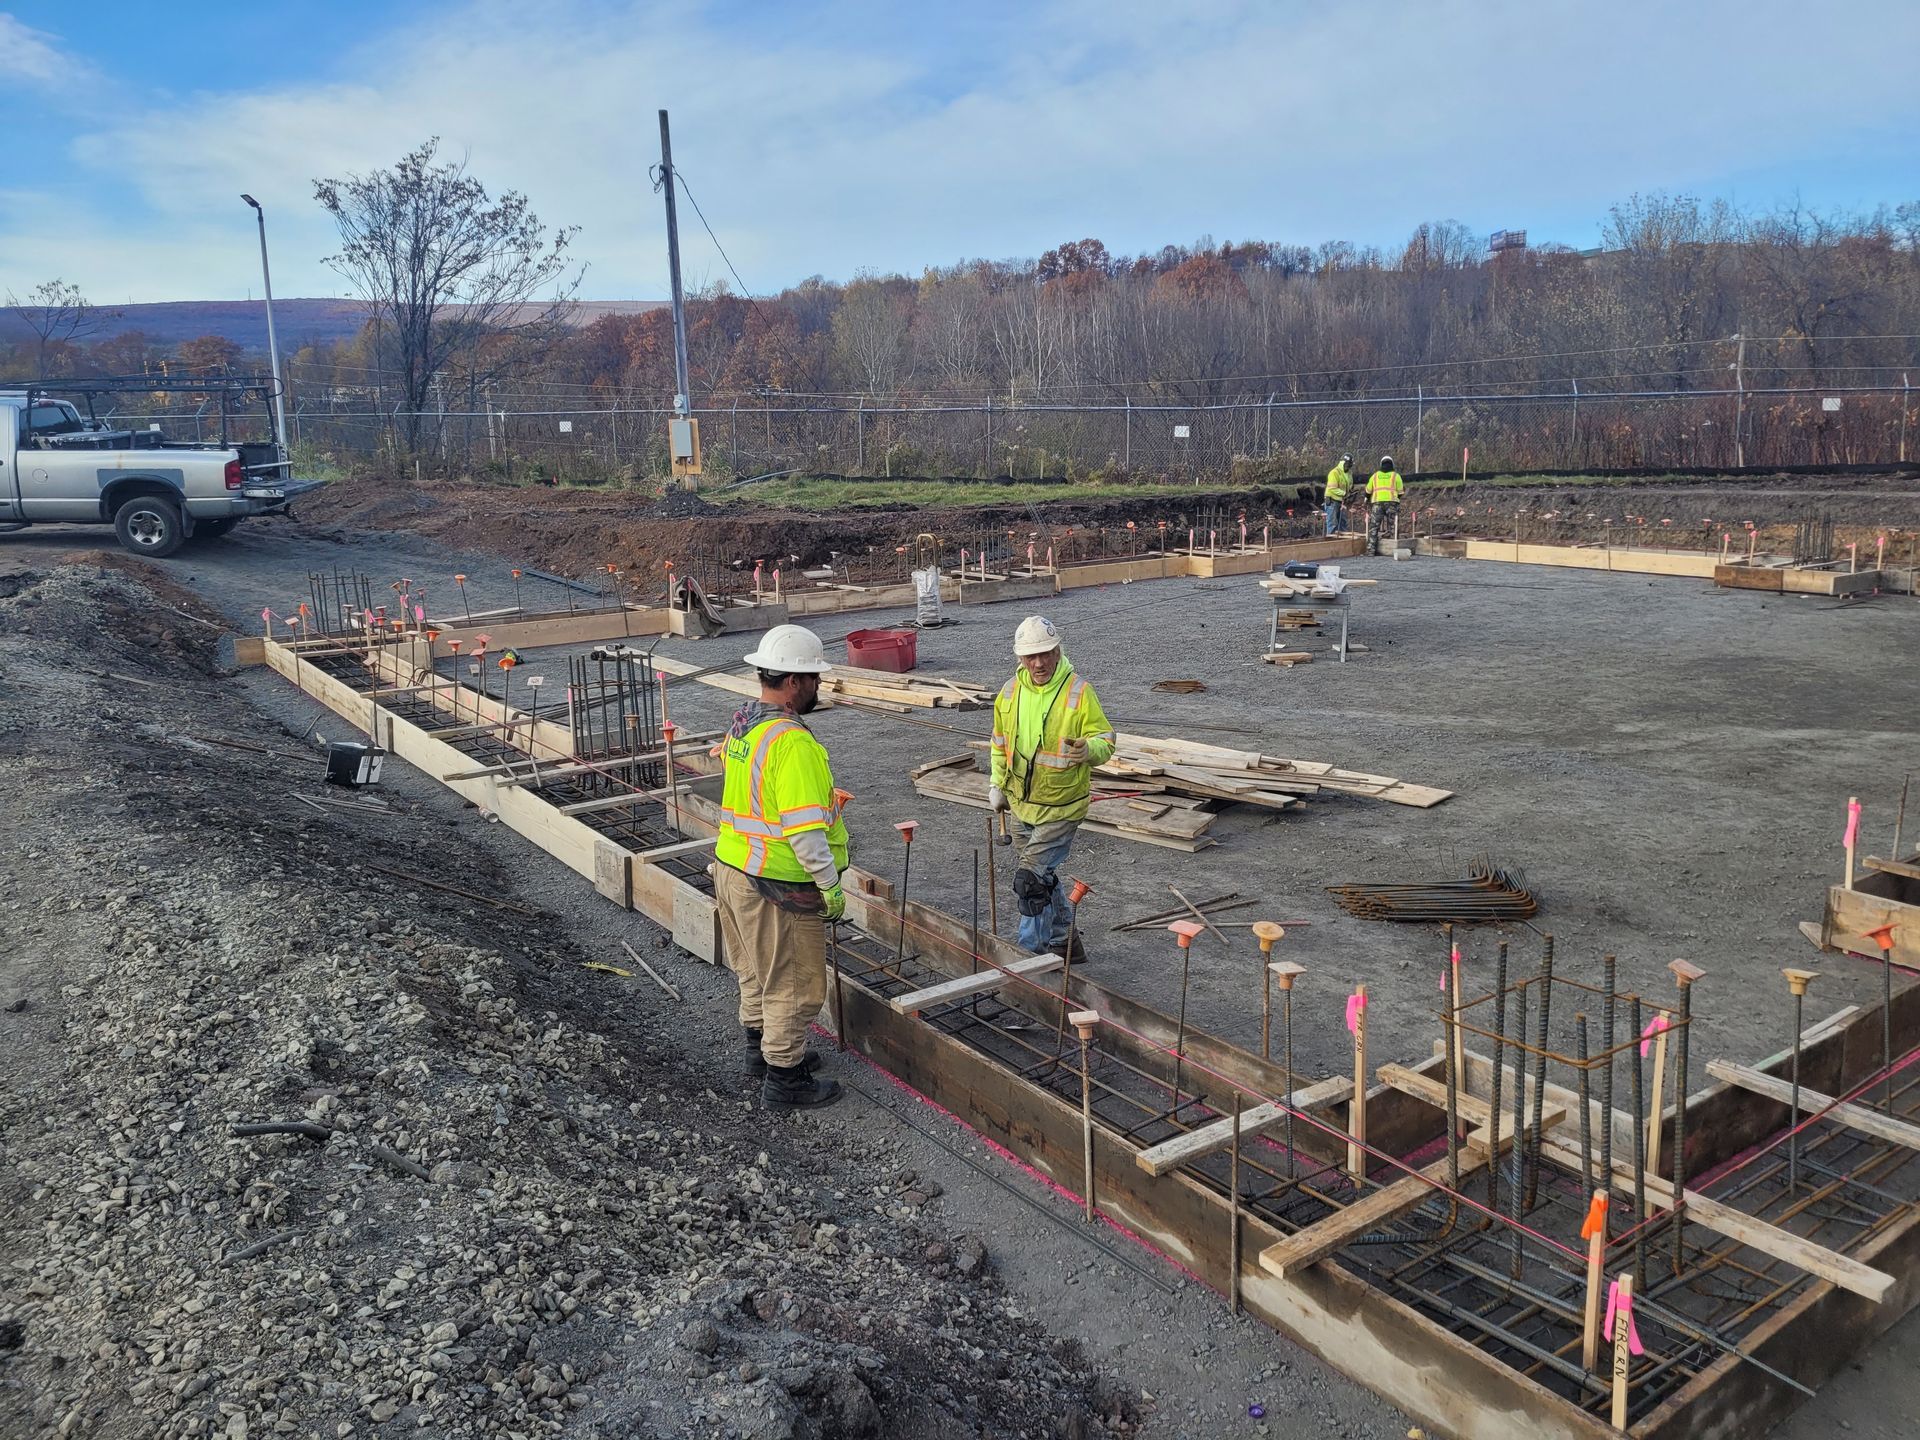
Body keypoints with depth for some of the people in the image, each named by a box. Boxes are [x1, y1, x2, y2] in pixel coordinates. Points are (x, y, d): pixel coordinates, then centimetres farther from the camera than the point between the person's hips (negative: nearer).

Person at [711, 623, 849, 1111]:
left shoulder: (743, 722, 4)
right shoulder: (794, 743, -26)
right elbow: (804, 831, -28)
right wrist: (831, 886, -18)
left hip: (732, 868, 9)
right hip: (777, 886, -9)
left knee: (757, 970, 25)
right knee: (794, 984, 7)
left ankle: (761, 1047, 43)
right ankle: (784, 1079, 19)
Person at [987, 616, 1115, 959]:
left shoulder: (1078, 691, -16)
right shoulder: (1010, 692, 0)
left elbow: (1105, 740, -13)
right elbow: (1000, 741, 15)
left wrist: (1088, 750, -35)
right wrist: (997, 783, 13)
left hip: (1060, 808, -6)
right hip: (1022, 805, 6)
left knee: (1030, 879, -9)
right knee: (1043, 875, 18)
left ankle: (1030, 952, 5)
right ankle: (1063, 940, 35)